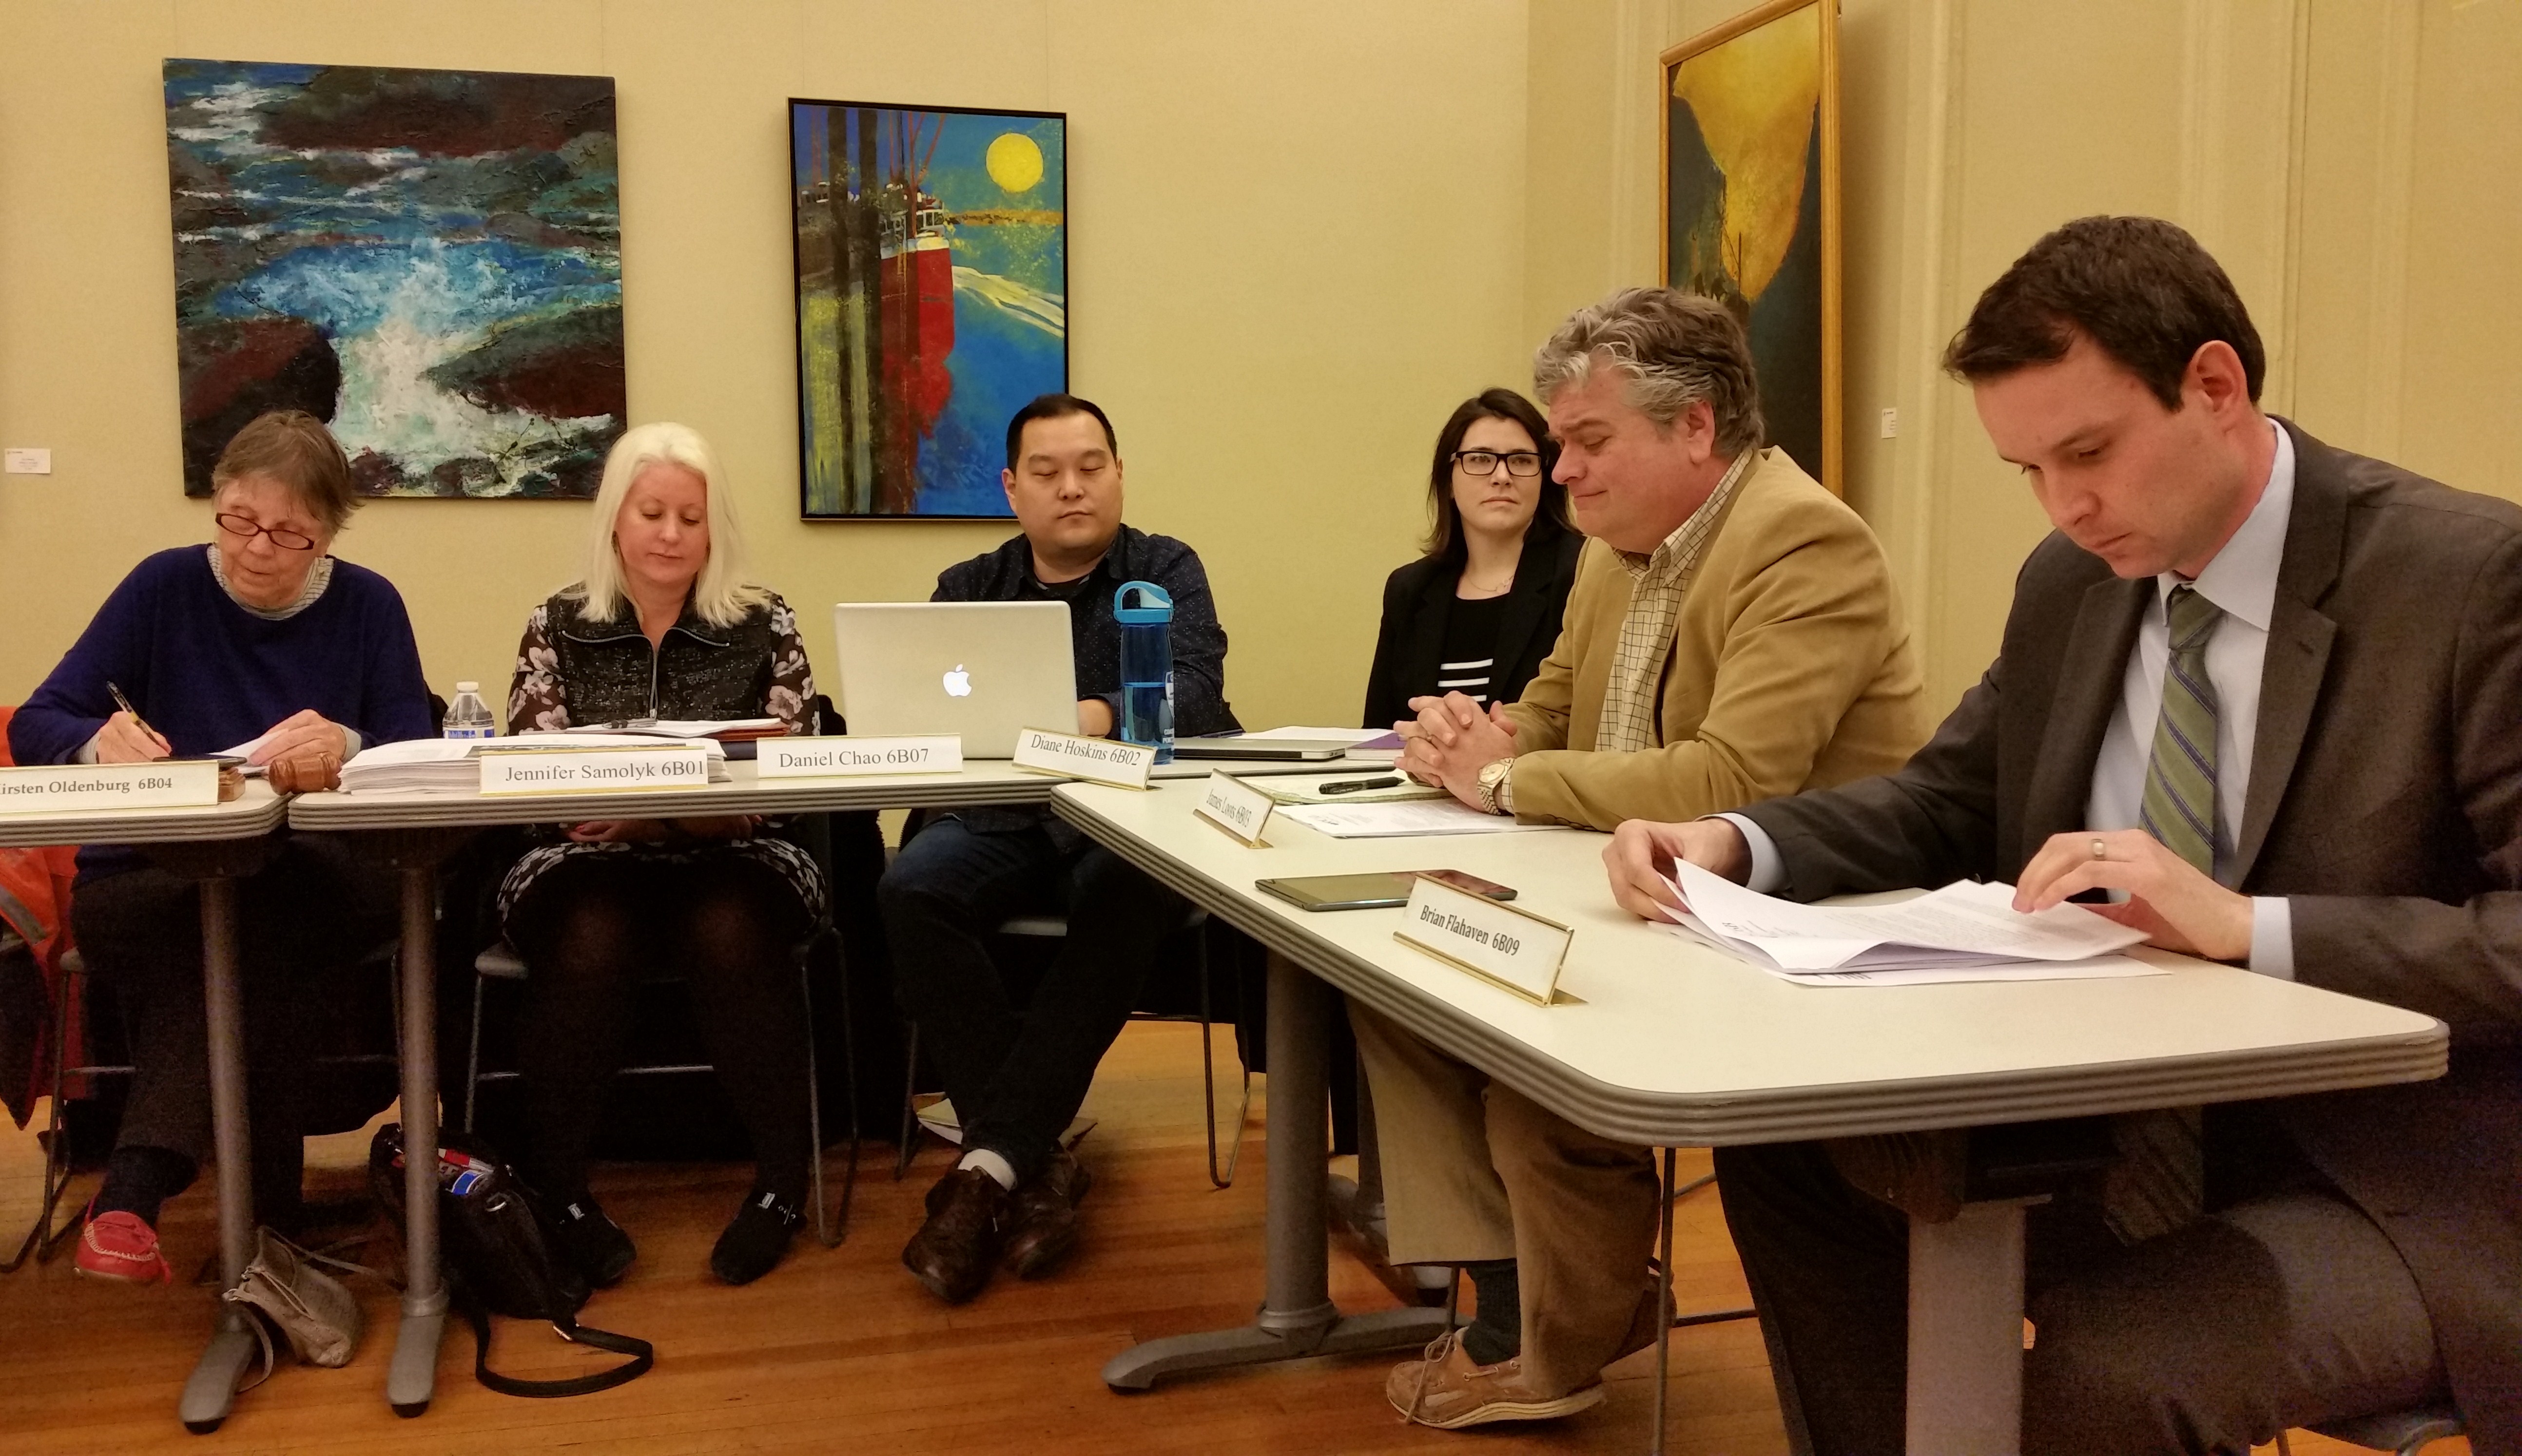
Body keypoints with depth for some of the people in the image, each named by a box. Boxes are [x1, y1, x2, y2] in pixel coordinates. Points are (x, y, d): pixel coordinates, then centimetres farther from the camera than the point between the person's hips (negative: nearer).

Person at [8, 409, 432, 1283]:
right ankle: (264, 1223, -35)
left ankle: (134, 1191, -35)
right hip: (145, 885, 0)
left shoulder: (368, 606, 5)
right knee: (243, 943, -34)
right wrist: (99, 742, -22)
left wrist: (348, 748, -29)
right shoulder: (165, 588, 6)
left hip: (317, 889, 0)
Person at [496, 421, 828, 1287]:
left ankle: (783, 1179, -18)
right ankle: (554, 1184, -16)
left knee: (731, 933, -34)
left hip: (727, 863, 0)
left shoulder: (764, 627, 4)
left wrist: (665, 819, -21)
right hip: (592, 865, 1)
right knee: (591, 939, -34)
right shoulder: (558, 627, 8)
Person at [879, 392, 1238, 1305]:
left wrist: (1103, 714, -30)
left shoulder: (1165, 571, 9)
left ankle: (987, 1167, -32)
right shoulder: (967, 589, 17)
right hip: (1001, 825, 3)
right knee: (911, 889, -29)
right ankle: (1036, 1164, -24)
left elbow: (1197, 690, -10)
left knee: (1129, 894, -36)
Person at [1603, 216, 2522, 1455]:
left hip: (2406, 1191, -6)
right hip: (2139, 1133, 7)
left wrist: (2246, 925, -32)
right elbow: (1944, 805, 12)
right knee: (1788, 1147, -3)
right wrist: (1735, 843, -7)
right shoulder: (2070, 582, 4)